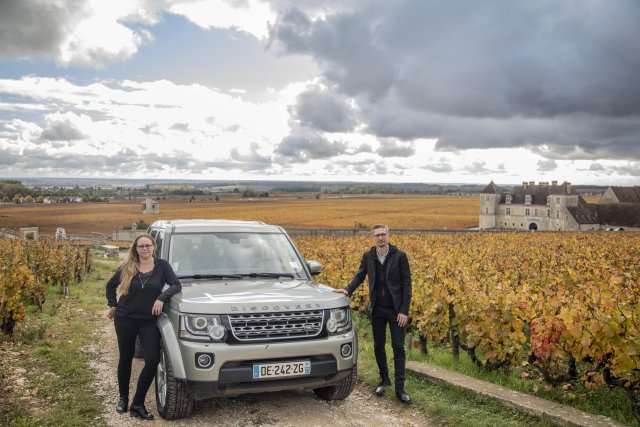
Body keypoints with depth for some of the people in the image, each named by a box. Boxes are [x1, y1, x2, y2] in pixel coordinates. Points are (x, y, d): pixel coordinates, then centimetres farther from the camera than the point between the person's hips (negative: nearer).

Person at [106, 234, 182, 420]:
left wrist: (162, 298, -23)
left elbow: (176, 285, -10)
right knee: (126, 358, 13)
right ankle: (123, 398, 33)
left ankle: (138, 404, 3)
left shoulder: (162, 265, -3)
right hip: (125, 319, 1)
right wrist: (113, 305, 8)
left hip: (149, 320, 0)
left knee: (153, 360, -10)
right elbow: (110, 285, 13)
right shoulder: (127, 267, 0)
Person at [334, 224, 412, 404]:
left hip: (396, 309, -3)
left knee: (398, 347, -1)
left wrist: (404, 310, -11)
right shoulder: (368, 256, 0)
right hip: (377, 309, 3)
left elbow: (406, 284, -7)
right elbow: (360, 276, 10)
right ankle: (384, 379, 30)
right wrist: (348, 290, -10)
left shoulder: (399, 256, -9)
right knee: (378, 346, 11)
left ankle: (400, 388, 4)